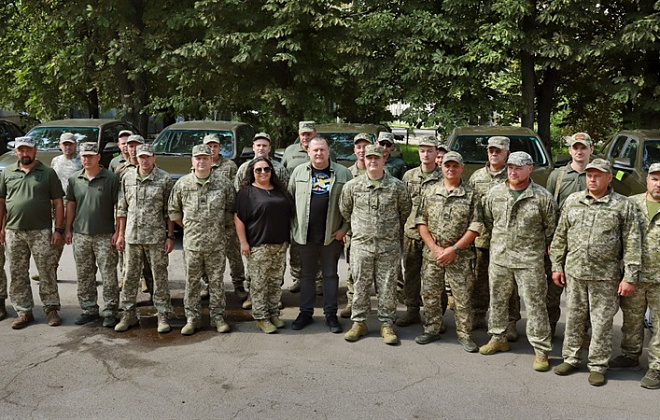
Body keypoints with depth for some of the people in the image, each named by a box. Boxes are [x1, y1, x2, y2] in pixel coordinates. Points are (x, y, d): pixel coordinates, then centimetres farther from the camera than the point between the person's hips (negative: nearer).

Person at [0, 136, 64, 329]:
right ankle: (23, 312, 18)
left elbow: (58, 203, 0)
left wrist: (58, 230, -6)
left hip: (41, 232, -3)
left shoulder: (48, 173, 2)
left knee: (47, 272, 1)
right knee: (17, 275, 7)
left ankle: (51, 308, 13)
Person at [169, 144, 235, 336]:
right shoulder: (183, 183, 1)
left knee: (216, 281, 7)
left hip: (217, 243, 0)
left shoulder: (223, 182, 0)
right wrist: (186, 226, 10)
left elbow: (231, 208, 10)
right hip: (191, 243, 1)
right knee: (191, 282, 6)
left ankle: (218, 317, 17)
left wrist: (221, 225, 9)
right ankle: (192, 318, 16)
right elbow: (173, 210, 12)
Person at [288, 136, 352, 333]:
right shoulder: (299, 172, 5)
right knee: (306, 274, 11)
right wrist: (292, 228, 1)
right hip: (304, 234, 2)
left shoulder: (343, 173, -1)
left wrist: (344, 229, -7)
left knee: (330, 274, 8)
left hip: (332, 235, -1)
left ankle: (330, 314, 17)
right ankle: (306, 312, 22)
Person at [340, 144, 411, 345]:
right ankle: (359, 322, 19)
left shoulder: (397, 186, -1)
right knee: (360, 285, 7)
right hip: (361, 244, 1)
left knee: (387, 286, 5)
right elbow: (345, 210, 14)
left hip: (389, 246, -1)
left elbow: (405, 210, 12)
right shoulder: (352, 186, 1)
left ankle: (386, 324, 16)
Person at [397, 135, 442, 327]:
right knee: (410, 272, 11)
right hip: (411, 231, 4)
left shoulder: (443, 177, -2)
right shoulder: (409, 175, 12)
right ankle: (412, 310, 22)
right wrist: (401, 227, 11)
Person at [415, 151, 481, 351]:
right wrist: (434, 248, -7)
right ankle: (432, 329, 23)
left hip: (460, 257, -2)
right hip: (432, 254, 3)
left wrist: (454, 249, -12)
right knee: (430, 294, 9)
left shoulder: (471, 195, -1)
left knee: (462, 296, 2)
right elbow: (421, 222, 4)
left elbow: (475, 227, -5)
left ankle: (464, 334, 14)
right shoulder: (431, 193, 7)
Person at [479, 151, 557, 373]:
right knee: (497, 300, 14)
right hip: (498, 257, 4)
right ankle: (498, 338, 32)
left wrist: (540, 248, 7)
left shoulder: (542, 197, -6)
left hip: (530, 261, -4)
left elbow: (551, 228, 2)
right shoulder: (495, 193, 5)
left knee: (535, 305, -1)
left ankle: (541, 350, 7)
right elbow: (488, 221, 16)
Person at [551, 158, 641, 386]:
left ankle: (598, 366, 18)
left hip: (605, 277, -3)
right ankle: (571, 359, 26)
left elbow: (632, 244, -4)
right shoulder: (572, 201, 7)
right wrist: (557, 266, 7)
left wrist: (629, 277, -8)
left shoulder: (623, 206, -2)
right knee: (574, 318, 12)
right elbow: (560, 236, 11)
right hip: (574, 273, 3)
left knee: (602, 322, 5)